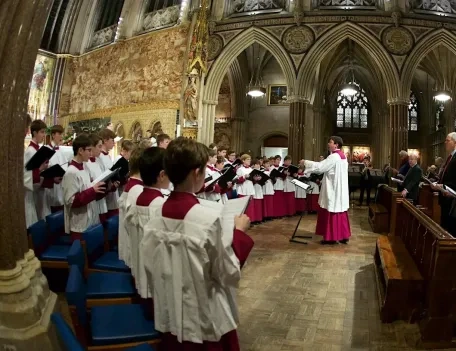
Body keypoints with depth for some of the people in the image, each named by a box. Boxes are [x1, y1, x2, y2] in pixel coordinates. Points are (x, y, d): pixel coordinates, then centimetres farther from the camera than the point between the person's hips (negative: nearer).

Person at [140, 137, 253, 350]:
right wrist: (239, 232, -6)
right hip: (206, 320, -5)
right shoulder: (209, 217, -26)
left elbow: (151, 266, 3)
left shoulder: (156, 214, -8)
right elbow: (228, 273, -16)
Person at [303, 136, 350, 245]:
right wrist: (323, 162, 10)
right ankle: (343, 236, 17)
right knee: (340, 212, 12)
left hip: (333, 190, -9)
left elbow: (320, 167, -21)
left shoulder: (334, 157, -18)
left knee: (332, 213, -1)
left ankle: (331, 237, 5)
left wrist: (306, 162, -12)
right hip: (340, 190, 9)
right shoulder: (342, 156, 12)